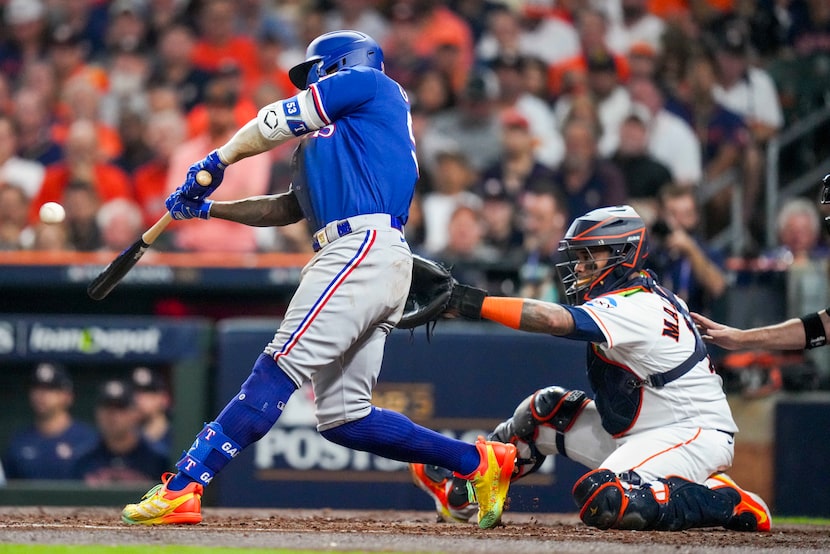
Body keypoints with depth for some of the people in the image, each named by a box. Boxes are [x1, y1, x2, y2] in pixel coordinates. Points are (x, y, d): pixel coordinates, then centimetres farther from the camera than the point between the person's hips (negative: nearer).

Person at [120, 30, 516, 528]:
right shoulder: (328, 140, 34)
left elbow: (273, 123, 8)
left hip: (366, 245, -10)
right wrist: (209, 208, 28)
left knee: (281, 368, -18)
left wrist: (219, 160, 22)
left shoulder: (366, 82, 9)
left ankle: (183, 487, -28)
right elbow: (287, 208, 33)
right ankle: (478, 461, 9)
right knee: (343, 418, 6)